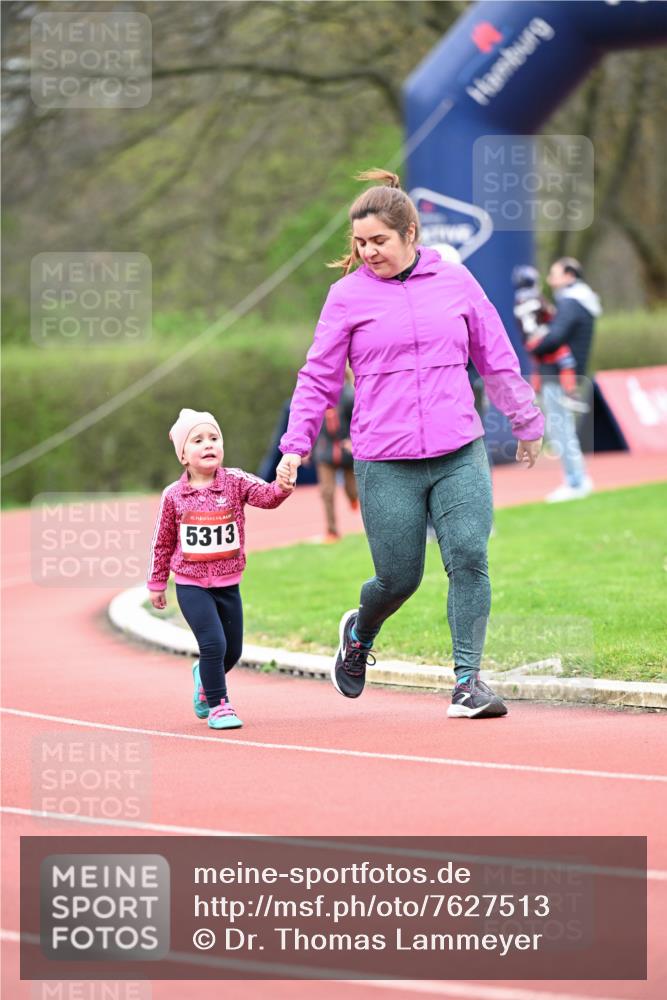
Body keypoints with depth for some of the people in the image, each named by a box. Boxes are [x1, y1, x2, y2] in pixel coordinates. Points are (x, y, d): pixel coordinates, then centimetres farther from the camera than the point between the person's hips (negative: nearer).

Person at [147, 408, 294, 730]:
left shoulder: (235, 482, -4)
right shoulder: (174, 496, -5)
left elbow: (266, 496, -22)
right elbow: (162, 542, 5)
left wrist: (283, 486, -44)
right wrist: (157, 583, 10)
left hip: (228, 584, 3)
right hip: (191, 585, -3)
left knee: (232, 651, 13)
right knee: (213, 644, -16)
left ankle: (204, 677, 45)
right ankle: (217, 704, 2)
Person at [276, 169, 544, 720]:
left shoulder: (456, 281, 6)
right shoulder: (348, 296, 2)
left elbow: (496, 358, 16)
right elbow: (319, 378, 7)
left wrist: (527, 423, 22)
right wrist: (295, 446, 1)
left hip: (460, 456, 2)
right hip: (385, 465, -1)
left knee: (470, 557, -13)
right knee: (400, 578, 3)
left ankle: (468, 680, -6)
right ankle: (359, 634, 36)